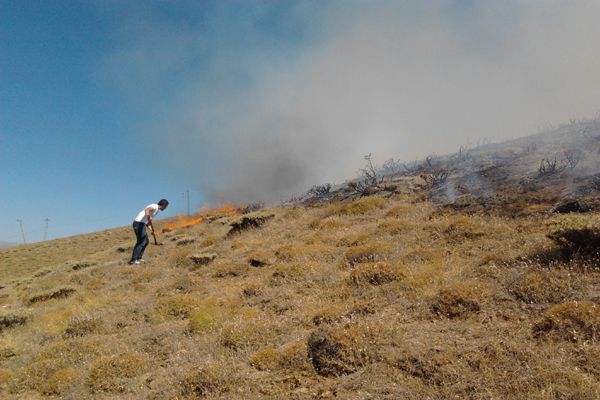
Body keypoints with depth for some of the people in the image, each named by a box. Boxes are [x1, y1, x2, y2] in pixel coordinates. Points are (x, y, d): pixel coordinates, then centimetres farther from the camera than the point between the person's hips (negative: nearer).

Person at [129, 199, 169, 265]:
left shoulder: (157, 210, 21)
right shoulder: (155, 207, -9)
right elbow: (146, 210, -31)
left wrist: (152, 230, 15)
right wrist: (149, 219, -40)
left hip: (142, 224, 10)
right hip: (139, 223, -10)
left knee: (146, 241, 15)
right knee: (140, 241, -13)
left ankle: (138, 258, 20)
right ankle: (133, 260, -14)